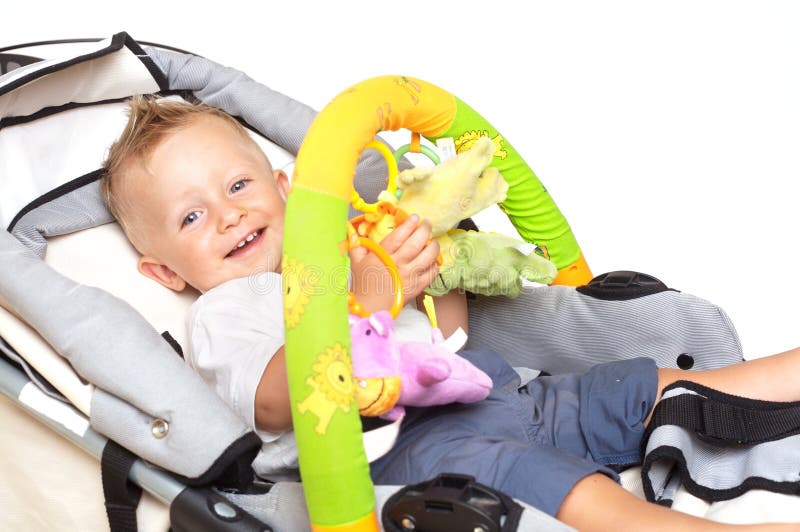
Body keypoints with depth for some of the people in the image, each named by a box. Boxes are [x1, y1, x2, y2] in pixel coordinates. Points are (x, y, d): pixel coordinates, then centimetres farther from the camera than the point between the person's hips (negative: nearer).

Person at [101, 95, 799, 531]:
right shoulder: (220, 315, 8)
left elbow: (448, 324, 29)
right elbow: (279, 404, -15)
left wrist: (437, 258, 10)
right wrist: (365, 299, -25)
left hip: (486, 390, 9)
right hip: (402, 441, -9)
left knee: (657, 386, 1)